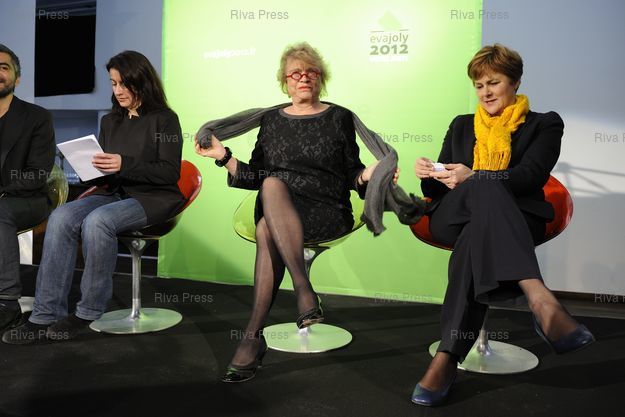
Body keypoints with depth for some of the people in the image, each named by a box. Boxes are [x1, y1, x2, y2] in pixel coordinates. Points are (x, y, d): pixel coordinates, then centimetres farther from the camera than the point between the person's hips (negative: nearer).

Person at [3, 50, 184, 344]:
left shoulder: (164, 119, 0)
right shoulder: (110, 122, 19)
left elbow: (170, 173, -10)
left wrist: (124, 165, -21)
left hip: (153, 198, -6)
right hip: (114, 194, 6)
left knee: (97, 220, -33)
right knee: (61, 217, -23)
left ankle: (89, 312, -18)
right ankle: (46, 315, -22)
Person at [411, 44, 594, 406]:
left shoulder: (543, 125, 16)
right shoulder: (462, 125, 27)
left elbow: (531, 176, -5)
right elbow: (439, 191, 21)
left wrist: (473, 178, -20)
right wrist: (430, 176, -5)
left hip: (515, 219, -1)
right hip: (452, 217, 2)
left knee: (478, 235, -42)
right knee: (486, 189, -38)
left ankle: (448, 358, -51)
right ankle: (540, 299, -57)